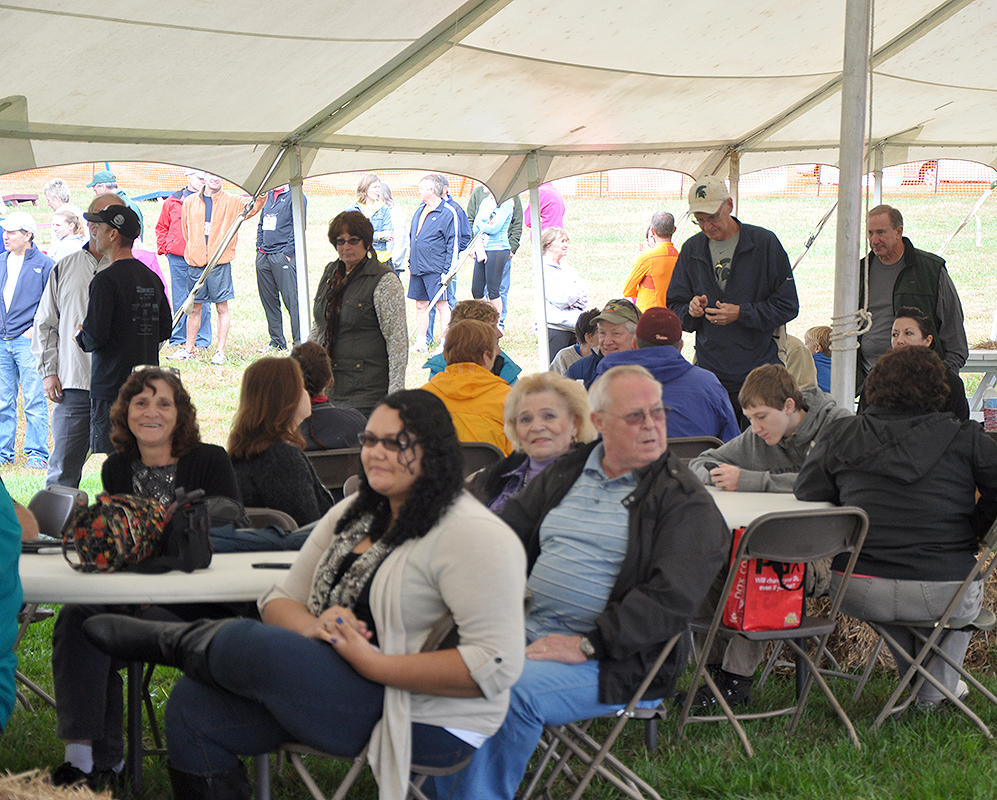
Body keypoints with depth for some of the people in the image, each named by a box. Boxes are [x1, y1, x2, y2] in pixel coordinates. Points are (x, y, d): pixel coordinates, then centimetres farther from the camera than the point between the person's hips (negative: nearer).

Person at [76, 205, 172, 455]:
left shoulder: (106, 279, -14)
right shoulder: (152, 278, 10)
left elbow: (95, 337, -17)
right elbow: (165, 330, 15)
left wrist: (81, 335, 3)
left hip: (112, 388, -8)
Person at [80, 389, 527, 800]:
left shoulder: (472, 536, -15)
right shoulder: (352, 516, 13)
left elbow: (497, 666, -24)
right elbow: (280, 602, 11)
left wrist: (373, 663, -24)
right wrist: (314, 627, -14)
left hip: (424, 725, -8)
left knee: (249, 647, -23)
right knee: (194, 707, -9)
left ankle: (168, 642, 9)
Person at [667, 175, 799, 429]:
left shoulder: (764, 243, -3)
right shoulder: (691, 250, 9)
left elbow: (788, 306, -4)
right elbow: (675, 306, 14)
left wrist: (741, 314, -15)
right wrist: (690, 311, -9)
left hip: (759, 370, -3)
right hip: (710, 373, 3)